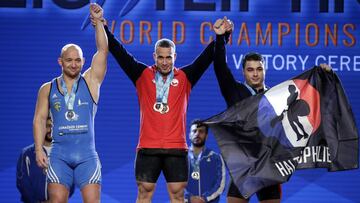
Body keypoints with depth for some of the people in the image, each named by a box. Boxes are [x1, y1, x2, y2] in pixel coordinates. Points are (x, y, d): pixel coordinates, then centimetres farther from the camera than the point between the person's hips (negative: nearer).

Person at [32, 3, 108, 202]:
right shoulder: (47, 89, 9)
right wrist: (39, 149, -5)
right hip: (59, 154, 0)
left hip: (87, 154, 0)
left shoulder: (91, 81, 7)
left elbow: (103, 50, -1)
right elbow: (39, 119, 7)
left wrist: (98, 21, -10)